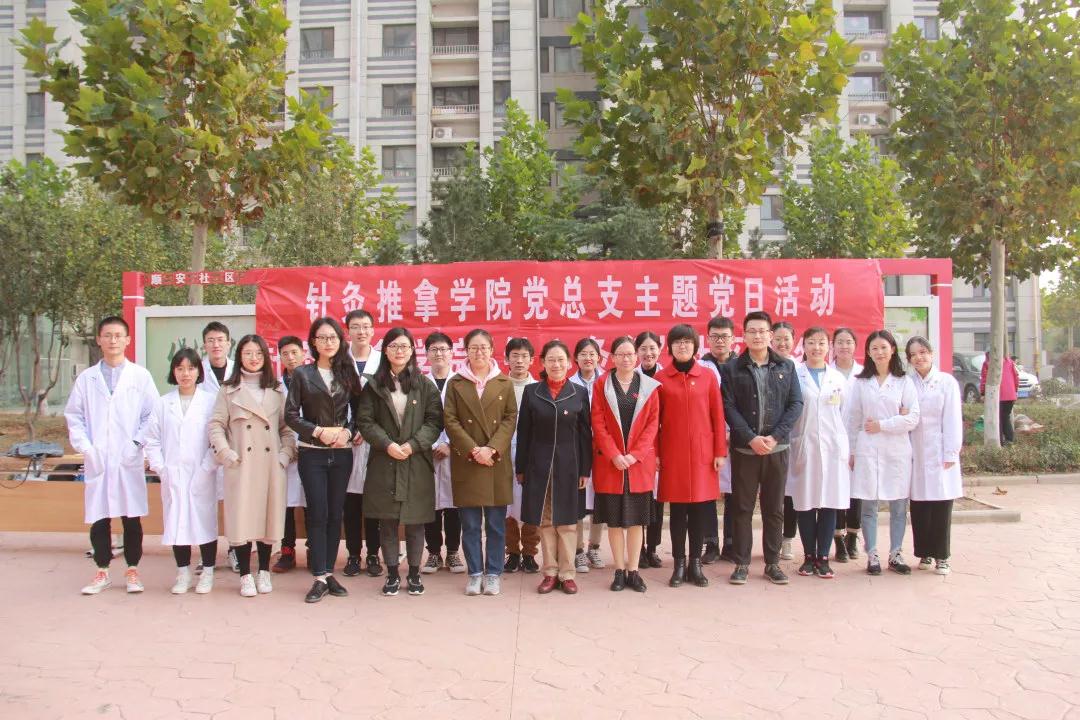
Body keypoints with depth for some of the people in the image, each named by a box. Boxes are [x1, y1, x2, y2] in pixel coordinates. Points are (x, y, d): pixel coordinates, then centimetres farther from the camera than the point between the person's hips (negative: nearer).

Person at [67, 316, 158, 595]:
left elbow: (152, 415, 2)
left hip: (130, 461, -1)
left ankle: (132, 570, 16)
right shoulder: (86, 378, 8)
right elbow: (73, 416, 8)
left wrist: (137, 443, -8)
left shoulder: (140, 376, 3)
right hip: (96, 461, 2)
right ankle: (102, 571, 20)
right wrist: (85, 447, -3)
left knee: (132, 518, 4)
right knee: (98, 519, 7)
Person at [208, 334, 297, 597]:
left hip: (271, 464, 2)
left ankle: (264, 572, 19)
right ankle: (245, 575, 8)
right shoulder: (229, 389, 7)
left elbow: (287, 426, 10)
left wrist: (286, 453, -3)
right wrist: (226, 453, -9)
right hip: (241, 464, -2)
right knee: (242, 517, -2)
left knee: (269, 516, 5)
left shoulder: (276, 390, 12)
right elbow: (216, 424, 2)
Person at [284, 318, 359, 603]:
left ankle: (328, 572, 15)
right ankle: (319, 577, 2)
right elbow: (291, 414, -3)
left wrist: (347, 431, -9)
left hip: (342, 453, 2)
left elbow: (357, 412, 9)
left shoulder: (347, 374, 7)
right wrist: (319, 431, -14)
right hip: (312, 453, -2)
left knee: (335, 514, 6)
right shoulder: (302, 374, 1)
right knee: (318, 514, -4)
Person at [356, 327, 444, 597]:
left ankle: (414, 573, 17)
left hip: (417, 463, 0)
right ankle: (392, 574, 16)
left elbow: (434, 421, -1)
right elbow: (365, 420, 1)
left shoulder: (425, 385, 5)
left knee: (415, 521, 4)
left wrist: (413, 445, -13)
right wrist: (387, 444, -13)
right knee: (387, 521, 4)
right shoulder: (374, 385, 7)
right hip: (383, 463, 1)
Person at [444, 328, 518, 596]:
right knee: (470, 523, 4)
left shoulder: (504, 383, 7)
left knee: (496, 522, 4)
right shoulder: (455, 383, 6)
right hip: (465, 462, 0)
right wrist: (473, 450, -13)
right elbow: (450, 420, -1)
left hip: (497, 462, 0)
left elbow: (511, 418, 1)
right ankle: (475, 573, 14)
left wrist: (492, 448, -12)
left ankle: (493, 573, 14)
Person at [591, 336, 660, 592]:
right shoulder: (602, 384, 2)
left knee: (636, 517, 5)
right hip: (609, 462, 0)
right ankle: (620, 571, 13)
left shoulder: (650, 386, 4)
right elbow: (598, 423, -3)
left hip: (640, 462, 1)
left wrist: (635, 454, -10)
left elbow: (653, 424, 0)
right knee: (614, 518, 4)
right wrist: (614, 455, -12)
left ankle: (633, 571, 13)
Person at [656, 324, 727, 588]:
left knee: (700, 509, 5)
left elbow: (717, 416, 3)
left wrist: (720, 452, -1)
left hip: (702, 453, 1)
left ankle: (695, 563, 16)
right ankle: (679, 564, 14)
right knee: (677, 509, 5)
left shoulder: (708, 376, 3)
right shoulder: (660, 378, 1)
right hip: (672, 454, -1)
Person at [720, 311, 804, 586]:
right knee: (742, 508, 4)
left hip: (777, 449, 2)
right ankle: (742, 563, 13)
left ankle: (772, 563, 18)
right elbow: (729, 407, -5)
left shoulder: (786, 367, 8)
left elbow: (796, 404, 1)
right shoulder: (732, 369, 3)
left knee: (774, 509, 8)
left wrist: (775, 437, -11)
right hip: (744, 449, -1)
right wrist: (751, 438, -16)